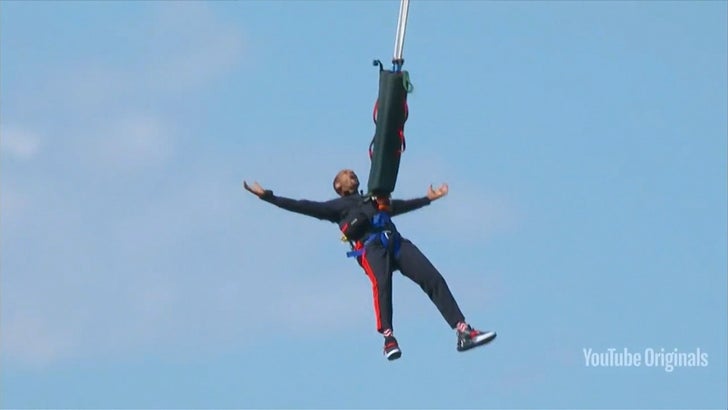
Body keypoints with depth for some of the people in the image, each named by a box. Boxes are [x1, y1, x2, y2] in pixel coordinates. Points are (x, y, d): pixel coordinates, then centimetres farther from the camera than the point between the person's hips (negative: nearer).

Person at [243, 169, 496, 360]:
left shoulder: (375, 200, 39)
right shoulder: (336, 206, 23)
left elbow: (402, 205, 54)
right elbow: (302, 207, 16)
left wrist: (428, 198, 65)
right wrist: (267, 196, 9)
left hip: (396, 242, 5)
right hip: (371, 247, -5)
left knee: (433, 278, -13)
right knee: (381, 283, -35)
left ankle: (463, 332, -21)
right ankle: (388, 338, -46)